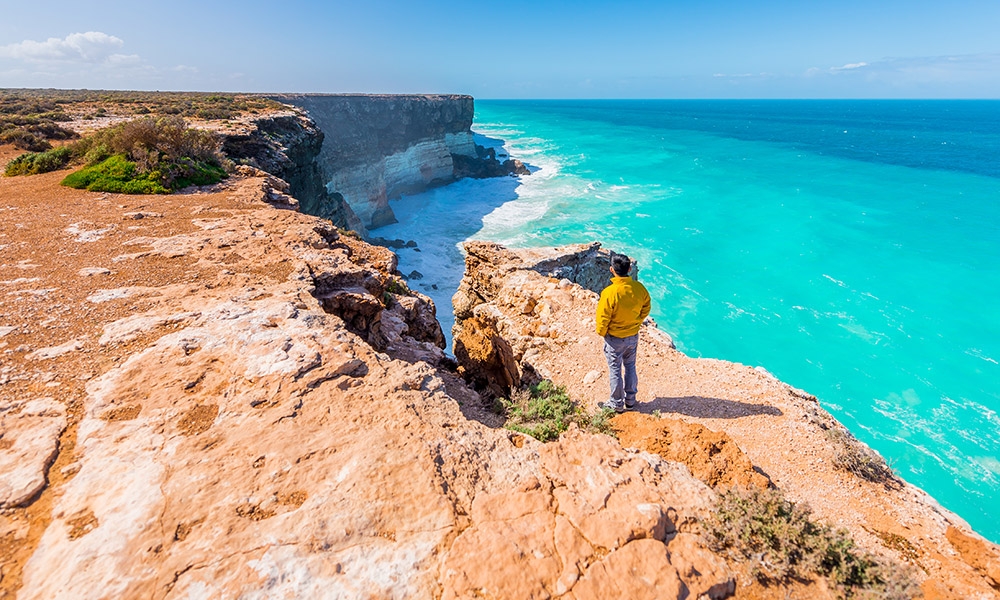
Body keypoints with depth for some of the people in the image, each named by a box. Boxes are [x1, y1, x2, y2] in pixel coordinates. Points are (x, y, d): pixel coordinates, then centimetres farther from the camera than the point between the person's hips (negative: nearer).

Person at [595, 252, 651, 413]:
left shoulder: (609, 293, -29)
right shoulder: (639, 288, -13)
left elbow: (603, 318, -19)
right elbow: (646, 309, 4)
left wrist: (601, 333, 1)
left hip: (615, 338, -5)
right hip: (633, 336, 5)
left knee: (615, 370, 12)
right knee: (630, 366, 22)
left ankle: (617, 404, 26)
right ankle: (630, 400, 36)